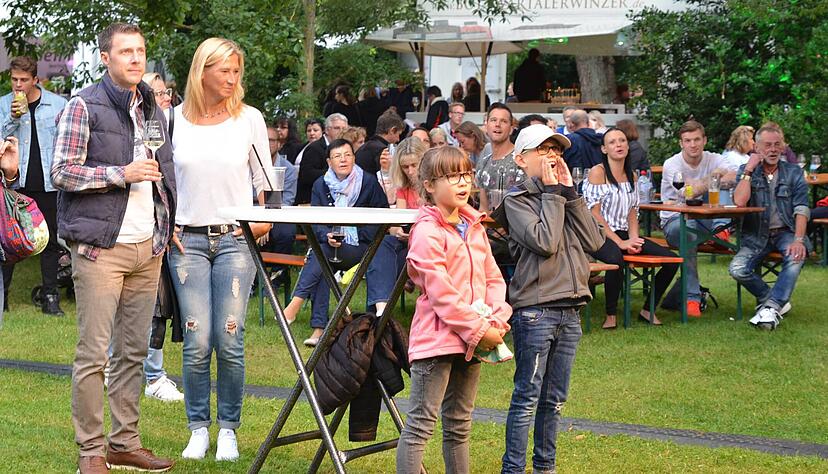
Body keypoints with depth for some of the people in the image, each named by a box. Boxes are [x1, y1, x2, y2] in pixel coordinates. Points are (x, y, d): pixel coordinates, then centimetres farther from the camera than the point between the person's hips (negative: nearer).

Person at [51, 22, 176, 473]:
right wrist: (120, 174, -16)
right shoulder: (83, 107, -4)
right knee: (93, 354, -6)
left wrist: (168, 224, 15)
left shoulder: (153, 109, 16)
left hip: (148, 247, 6)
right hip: (101, 248, -6)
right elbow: (62, 173, -9)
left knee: (132, 351, 9)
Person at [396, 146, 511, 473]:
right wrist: (479, 330, -15)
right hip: (437, 338, -8)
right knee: (420, 426, -7)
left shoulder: (474, 228, 13)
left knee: (459, 426, 17)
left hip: (471, 342, 9)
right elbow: (441, 293, -18)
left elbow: (493, 278, 14)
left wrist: (498, 321, -3)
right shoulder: (428, 232, -14)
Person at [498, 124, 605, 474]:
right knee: (527, 396, -4)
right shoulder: (517, 200, -3)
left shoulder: (563, 197, 15)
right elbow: (544, 242, -19)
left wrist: (570, 192, 0)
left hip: (569, 310, 6)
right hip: (534, 310, -6)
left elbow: (594, 241, 2)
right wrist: (552, 192, -10)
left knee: (555, 398, 12)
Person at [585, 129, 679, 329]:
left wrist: (634, 239, -3)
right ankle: (611, 316, -23)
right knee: (616, 259, -41)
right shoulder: (598, 172, -6)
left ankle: (648, 310, 7)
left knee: (671, 260, -9)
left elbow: (632, 212, 17)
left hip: (624, 234, 7)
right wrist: (620, 242, -16)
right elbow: (594, 214, -12)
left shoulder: (631, 175, 16)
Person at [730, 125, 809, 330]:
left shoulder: (793, 173, 6)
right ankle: (779, 301, -5)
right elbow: (739, 202, -12)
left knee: (796, 256, -35)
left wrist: (798, 240, -22)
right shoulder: (747, 171, 6)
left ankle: (771, 307, -30)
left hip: (786, 231, -1)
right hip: (757, 236, 1)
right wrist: (749, 170, -12)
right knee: (738, 269, -24)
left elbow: (801, 209, -6)